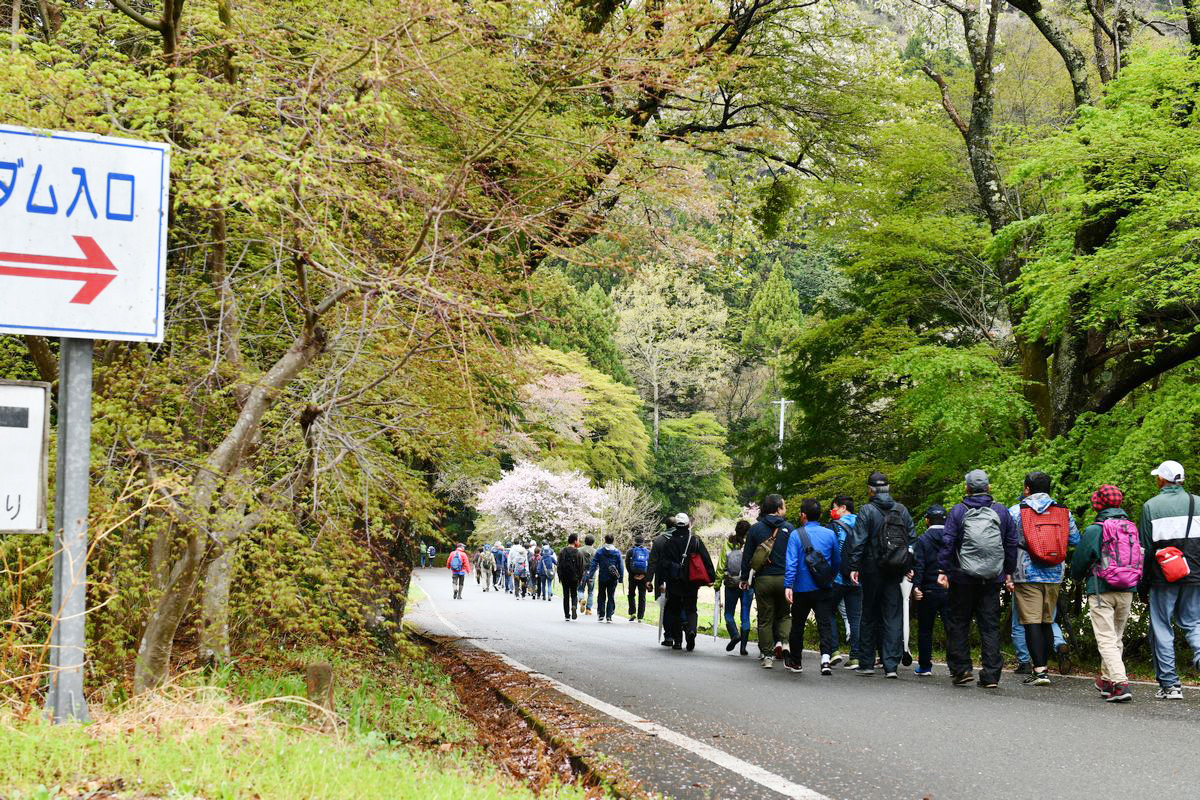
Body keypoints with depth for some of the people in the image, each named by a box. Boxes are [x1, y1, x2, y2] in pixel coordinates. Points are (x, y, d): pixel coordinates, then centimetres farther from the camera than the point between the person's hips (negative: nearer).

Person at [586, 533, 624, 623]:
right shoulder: (617, 552, -1)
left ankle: (601, 615, 8)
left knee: (601, 596, 12)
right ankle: (609, 616, 0)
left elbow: (594, 564, -5)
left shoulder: (599, 551, -3)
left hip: (602, 578, 0)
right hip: (613, 578, 0)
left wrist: (590, 575, -2)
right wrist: (621, 578, 6)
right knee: (611, 597, 5)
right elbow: (621, 566, 0)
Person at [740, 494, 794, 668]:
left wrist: (744, 578, 12)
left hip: (763, 580, 1)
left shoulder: (755, 528, 3)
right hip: (784, 579, -1)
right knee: (784, 614, 14)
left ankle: (767, 655, 4)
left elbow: (747, 556, 4)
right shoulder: (788, 528, 0)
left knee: (765, 619, 7)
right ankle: (782, 641, -10)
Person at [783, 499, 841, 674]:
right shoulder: (830, 534, 2)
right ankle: (825, 658, -23)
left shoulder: (797, 535, -7)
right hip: (824, 588, 1)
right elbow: (837, 561, 9)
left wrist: (788, 586, -18)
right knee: (825, 623, -3)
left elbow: (791, 562, -15)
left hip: (802, 589, -1)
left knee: (798, 625, 13)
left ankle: (795, 662, 25)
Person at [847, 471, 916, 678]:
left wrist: (854, 567, -8)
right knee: (893, 617, 3)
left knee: (869, 616, 8)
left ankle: (866, 663, 12)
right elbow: (912, 539, 8)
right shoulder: (902, 510, 6)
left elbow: (859, 541, -11)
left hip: (873, 570, -2)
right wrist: (909, 567, 13)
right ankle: (891, 665, -2)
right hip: (895, 572, 3)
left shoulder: (867, 511, -7)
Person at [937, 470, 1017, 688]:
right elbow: (1012, 543, 10)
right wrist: (1008, 573, 17)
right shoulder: (1002, 511, 7)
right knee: (990, 625, 4)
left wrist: (942, 570, -4)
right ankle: (991, 675, 1)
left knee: (958, 623, 9)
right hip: (992, 579, 2)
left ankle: (961, 669, 5)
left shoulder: (958, 512, -2)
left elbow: (947, 542, -6)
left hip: (963, 577, -2)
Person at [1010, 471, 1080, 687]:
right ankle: (1043, 667, 18)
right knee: (1047, 622, 14)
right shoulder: (1064, 512, 5)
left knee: (1032, 622, -4)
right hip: (1054, 575, 4)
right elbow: (1075, 540, 12)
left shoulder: (1015, 512, -5)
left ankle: (1039, 670, -11)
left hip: (1027, 574, -4)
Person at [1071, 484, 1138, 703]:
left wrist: (1078, 577, 18)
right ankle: (1107, 680, 29)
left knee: (1106, 640, -6)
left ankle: (1121, 683, -21)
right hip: (1127, 591, 5)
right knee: (1117, 638, 18)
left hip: (1101, 591, -5)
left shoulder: (1094, 530, -9)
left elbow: (1079, 561, -3)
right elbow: (1142, 559, 13)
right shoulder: (1133, 529, 7)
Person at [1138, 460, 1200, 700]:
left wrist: (1143, 585, 5)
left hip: (1163, 579, -3)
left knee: (1162, 629, 5)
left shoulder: (1151, 506, -3)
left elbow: (1145, 549, -3)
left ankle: (1170, 684, 4)